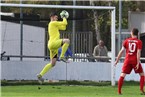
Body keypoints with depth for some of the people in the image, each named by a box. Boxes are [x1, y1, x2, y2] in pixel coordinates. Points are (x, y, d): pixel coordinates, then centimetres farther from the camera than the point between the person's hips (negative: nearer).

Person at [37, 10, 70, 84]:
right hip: (53, 43, -10)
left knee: (52, 63, 9)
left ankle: (40, 75, 8)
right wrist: (64, 18, 14)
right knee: (67, 40, -25)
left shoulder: (54, 25, 26)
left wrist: (64, 18, 27)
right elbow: (65, 23, -4)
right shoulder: (53, 23, -3)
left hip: (53, 46, 10)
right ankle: (62, 56, -21)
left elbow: (63, 27, 31)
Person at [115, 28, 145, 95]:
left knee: (122, 75, 1)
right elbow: (138, 52, -9)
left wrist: (117, 60, 9)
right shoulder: (139, 42, 0)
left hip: (127, 59, 1)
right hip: (135, 60, -1)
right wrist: (138, 63, -12)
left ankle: (119, 91, -6)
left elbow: (121, 51, 4)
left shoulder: (127, 41, 6)